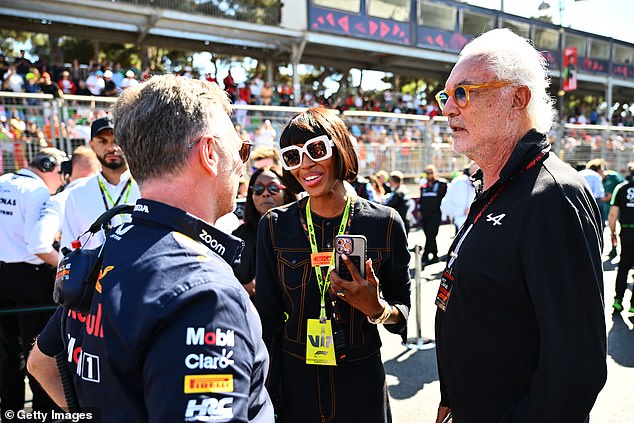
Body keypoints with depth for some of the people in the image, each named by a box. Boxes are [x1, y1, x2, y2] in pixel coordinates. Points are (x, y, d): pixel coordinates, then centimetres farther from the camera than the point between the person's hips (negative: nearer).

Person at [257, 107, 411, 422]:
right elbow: (268, 319, -3)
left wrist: (378, 309, -24)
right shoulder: (274, 226, -8)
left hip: (361, 384, 0)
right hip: (294, 382, 1)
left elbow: (403, 311, -3)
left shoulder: (385, 223, -10)